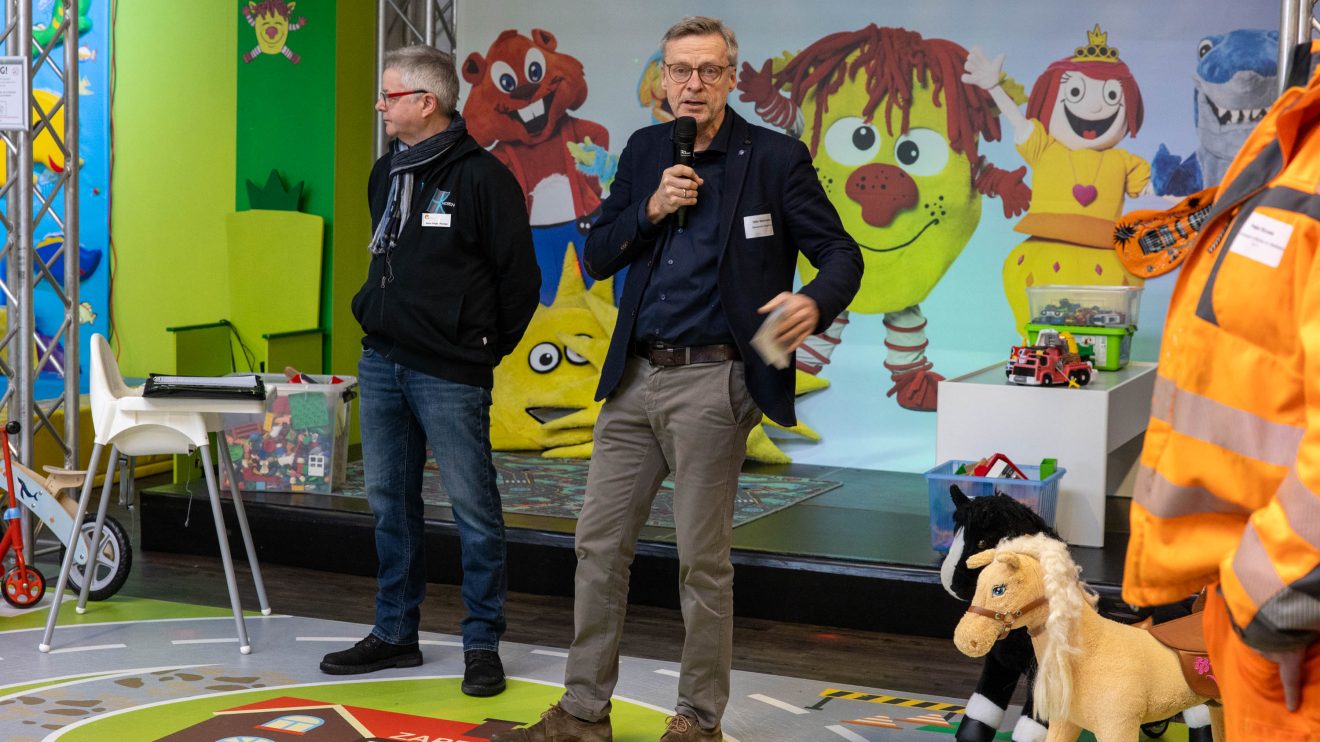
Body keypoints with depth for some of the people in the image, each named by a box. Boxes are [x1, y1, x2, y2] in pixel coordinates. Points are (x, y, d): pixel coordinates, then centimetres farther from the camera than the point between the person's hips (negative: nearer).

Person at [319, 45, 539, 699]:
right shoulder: (386, 172, 12)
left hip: (449, 375, -7)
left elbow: (519, 276, -8)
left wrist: (486, 348, -1)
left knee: (473, 510, 0)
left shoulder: (481, 176, -11)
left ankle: (482, 644, 10)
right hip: (380, 363, 8)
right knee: (390, 503, 13)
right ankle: (395, 633, 24)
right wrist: (377, 313, 17)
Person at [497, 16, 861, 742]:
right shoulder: (645, 150, 10)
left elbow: (841, 254, -5)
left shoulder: (775, 158, -4)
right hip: (634, 376, 5)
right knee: (599, 544, 8)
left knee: (702, 558, 2)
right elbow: (596, 257, 10)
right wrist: (651, 208, -8)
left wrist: (813, 303, -27)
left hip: (710, 382, -5)